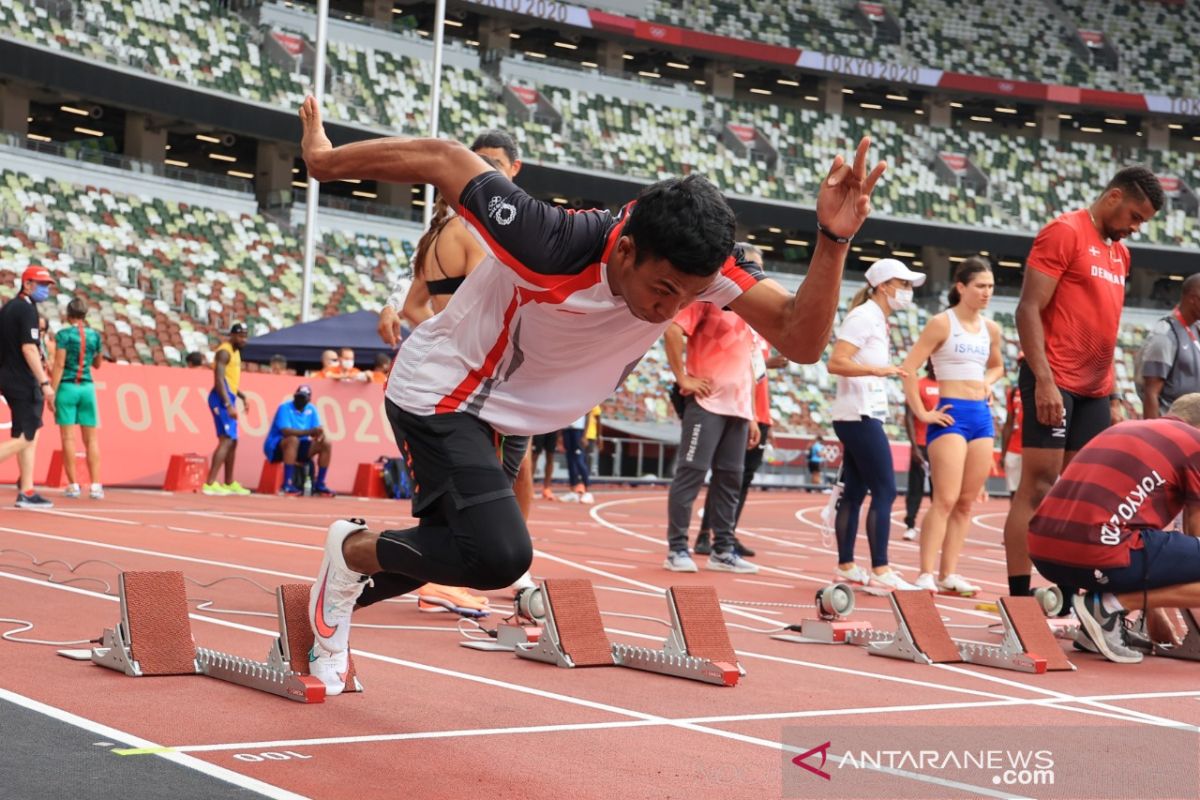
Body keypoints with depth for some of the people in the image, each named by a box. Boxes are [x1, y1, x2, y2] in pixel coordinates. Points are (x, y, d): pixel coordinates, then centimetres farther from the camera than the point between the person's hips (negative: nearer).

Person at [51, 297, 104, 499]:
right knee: (91, 439, 5)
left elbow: (59, 365, -11)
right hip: (87, 388, 3)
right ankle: (96, 485, -2)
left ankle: (73, 485, -2)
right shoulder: (94, 335, 7)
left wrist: (52, 392, -10)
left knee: (68, 437, -1)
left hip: (67, 388, -3)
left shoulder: (63, 335, -5)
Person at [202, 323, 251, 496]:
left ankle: (229, 483, 25)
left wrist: (241, 396, 16)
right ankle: (210, 484, -21)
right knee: (226, 440, -17)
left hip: (229, 399, 10)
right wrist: (228, 405, -28)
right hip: (222, 400, -10)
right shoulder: (224, 352, -13)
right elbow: (219, 380, -22)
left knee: (232, 442, 16)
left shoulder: (235, 352, 18)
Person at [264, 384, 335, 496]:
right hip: (276, 446, -6)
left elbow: (318, 429, -1)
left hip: (299, 446, 6)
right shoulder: (285, 407, -17)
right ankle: (287, 484, -38)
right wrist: (309, 432, -37)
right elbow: (286, 431, -29)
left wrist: (320, 434, -27)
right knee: (293, 439, -38)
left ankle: (319, 484, -4)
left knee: (326, 444, -10)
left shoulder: (311, 409, 2)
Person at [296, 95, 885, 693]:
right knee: (499, 554, -27)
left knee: (433, 555, 22)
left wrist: (833, 239, -44)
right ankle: (353, 549, 0)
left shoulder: (697, 265, -22)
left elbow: (800, 340, -29)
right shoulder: (552, 244, -36)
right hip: (437, 391, -7)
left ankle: (333, 604, 50)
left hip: (493, 415, 7)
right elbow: (442, 159, -25)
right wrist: (324, 161, -12)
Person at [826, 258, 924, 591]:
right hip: (860, 416, -10)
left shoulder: (878, 321, 16)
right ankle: (880, 570, -11)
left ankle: (846, 566, 12)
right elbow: (835, 363, -21)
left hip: (863, 416, 10)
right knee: (885, 491, -11)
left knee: (854, 492, 9)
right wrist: (877, 370, -31)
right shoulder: (864, 317, -12)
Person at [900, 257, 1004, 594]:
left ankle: (949, 573, 10)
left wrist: (988, 382, 10)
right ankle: (926, 574, -14)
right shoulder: (942, 323, -7)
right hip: (951, 415, -7)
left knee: (966, 502, 6)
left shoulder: (991, 329, 13)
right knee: (945, 499, -14)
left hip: (982, 416, 7)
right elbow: (908, 369, -12)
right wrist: (922, 413, -14)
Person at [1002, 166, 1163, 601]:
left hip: (1094, 390, 8)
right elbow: (1028, 309, -13)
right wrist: (1044, 380, -21)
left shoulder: (1120, 252, 19)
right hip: (1055, 384, -8)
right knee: (1037, 489, -8)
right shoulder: (1065, 232, -7)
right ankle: (1018, 598, -7)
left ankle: (1072, 595, 10)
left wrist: (1111, 392, 17)